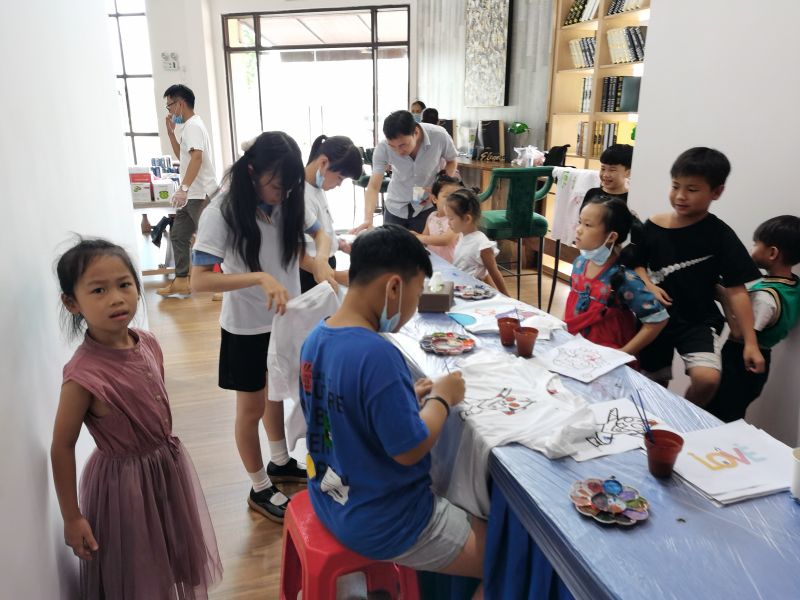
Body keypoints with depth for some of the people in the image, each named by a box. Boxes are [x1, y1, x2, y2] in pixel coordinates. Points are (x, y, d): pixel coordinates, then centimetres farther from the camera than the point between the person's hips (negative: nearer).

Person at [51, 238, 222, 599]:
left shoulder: (148, 344, -10)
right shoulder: (84, 374, -28)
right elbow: (62, 449, -18)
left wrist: (167, 449, 16)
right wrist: (72, 518, -11)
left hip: (170, 464, 6)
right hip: (124, 480, -6)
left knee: (175, 554, 27)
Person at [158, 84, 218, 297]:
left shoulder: (193, 126, -13)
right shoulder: (186, 126, 19)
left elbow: (196, 158, -26)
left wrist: (183, 188, -33)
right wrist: (171, 131, 19)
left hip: (200, 195, -10)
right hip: (191, 195, 10)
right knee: (178, 235, 13)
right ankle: (181, 281, 20)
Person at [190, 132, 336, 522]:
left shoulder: (288, 200, -7)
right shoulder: (222, 211, -22)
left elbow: (320, 235, 7)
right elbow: (199, 280, -26)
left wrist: (320, 261, -17)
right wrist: (259, 277, -38)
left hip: (285, 319, 6)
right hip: (247, 327, -5)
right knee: (252, 408, 11)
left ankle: (280, 464, 46)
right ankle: (259, 489, 31)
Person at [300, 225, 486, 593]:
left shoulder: (317, 337, -4)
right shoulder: (376, 354, -32)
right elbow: (410, 450, -24)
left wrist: (407, 397, 3)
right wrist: (441, 399, -10)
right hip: (381, 523, -9)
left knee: (463, 511, 28)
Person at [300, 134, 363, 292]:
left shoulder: (317, 188, 3)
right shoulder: (302, 197, -25)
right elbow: (301, 255, -26)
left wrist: (337, 243, 3)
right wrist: (337, 276, -32)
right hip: (310, 279, -9)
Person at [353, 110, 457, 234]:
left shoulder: (439, 136, -24)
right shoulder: (383, 148, -24)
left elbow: (451, 162, -4)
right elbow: (373, 187, -23)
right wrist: (368, 220, -40)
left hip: (427, 206, -1)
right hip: (395, 207, 1)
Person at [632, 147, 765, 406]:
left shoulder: (720, 235, -11)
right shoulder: (653, 226, -4)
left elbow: (736, 291, -11)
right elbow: (638, 264, 10)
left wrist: (750, 342, -13)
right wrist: (648, 286, -12)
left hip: (698, 322, -3)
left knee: (707, 379, -27)